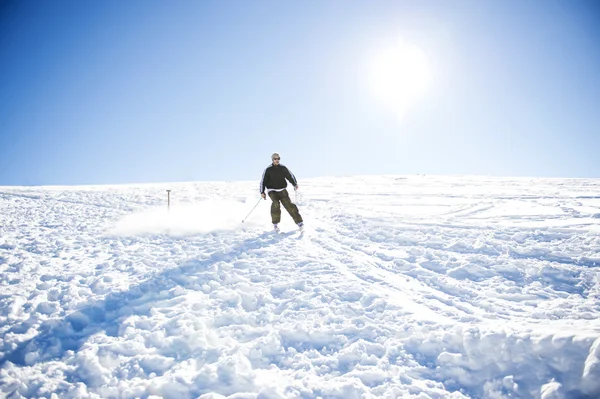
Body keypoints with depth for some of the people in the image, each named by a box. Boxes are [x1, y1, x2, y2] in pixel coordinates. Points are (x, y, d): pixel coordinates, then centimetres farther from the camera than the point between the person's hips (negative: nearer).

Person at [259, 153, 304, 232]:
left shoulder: (283, 168, 2)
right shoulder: (268, 170, -3)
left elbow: (290, 176, 8)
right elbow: (263, 181, 0)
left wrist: (295, 184, -5)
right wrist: (262, 192, -7)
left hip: (282, 190, 2)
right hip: (272, 191, -2)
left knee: (289, 204, -13)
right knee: (276, 204, -26)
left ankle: (299, 222, -9)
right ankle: (275, 223, -11)